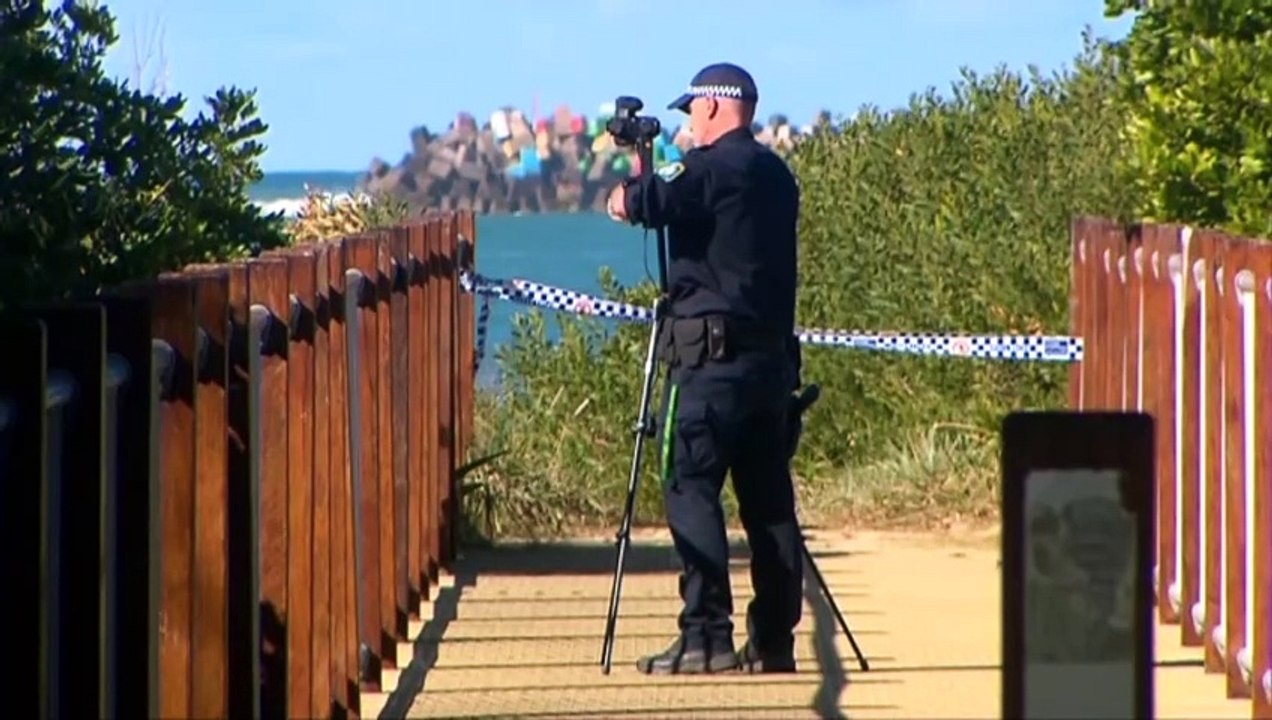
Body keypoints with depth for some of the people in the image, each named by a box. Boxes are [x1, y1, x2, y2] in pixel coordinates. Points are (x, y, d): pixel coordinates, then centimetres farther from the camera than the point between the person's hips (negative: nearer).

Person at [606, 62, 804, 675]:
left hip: (711, 354, -8)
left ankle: (706, 635, -15)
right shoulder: (776, 175, 17)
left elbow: (630, 205, -17)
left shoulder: (709, 168, -9)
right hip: (771, 354, 8)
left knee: (690, 488, -8)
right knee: (767, 498, 8)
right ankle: (773, 639, 8)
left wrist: (629, 191, 5)